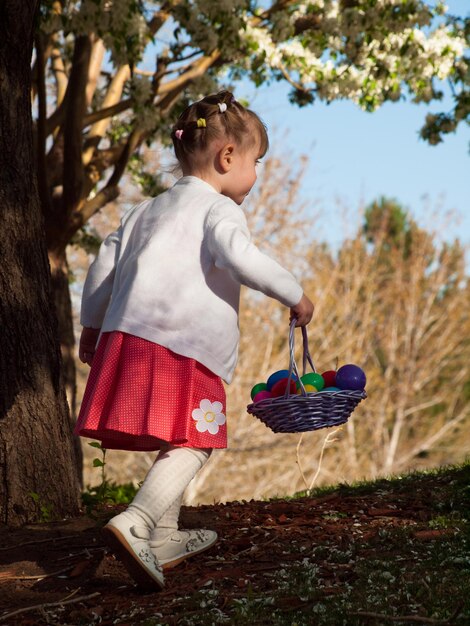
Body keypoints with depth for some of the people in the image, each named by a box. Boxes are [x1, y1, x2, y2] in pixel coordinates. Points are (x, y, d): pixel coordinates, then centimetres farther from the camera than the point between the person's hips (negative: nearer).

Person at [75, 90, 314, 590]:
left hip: (128, 334, 8)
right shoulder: (219, 209, 1)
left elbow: (104, 262, 25)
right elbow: (240, 258, -16)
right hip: (184, 345, -8)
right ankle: (135, 524, -27)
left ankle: (164, 536, 25)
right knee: (190, 444, -9)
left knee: (176, 443, 18)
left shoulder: (147, 210, 26)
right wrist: (294, 296, -5)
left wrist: (92, 323, 34)